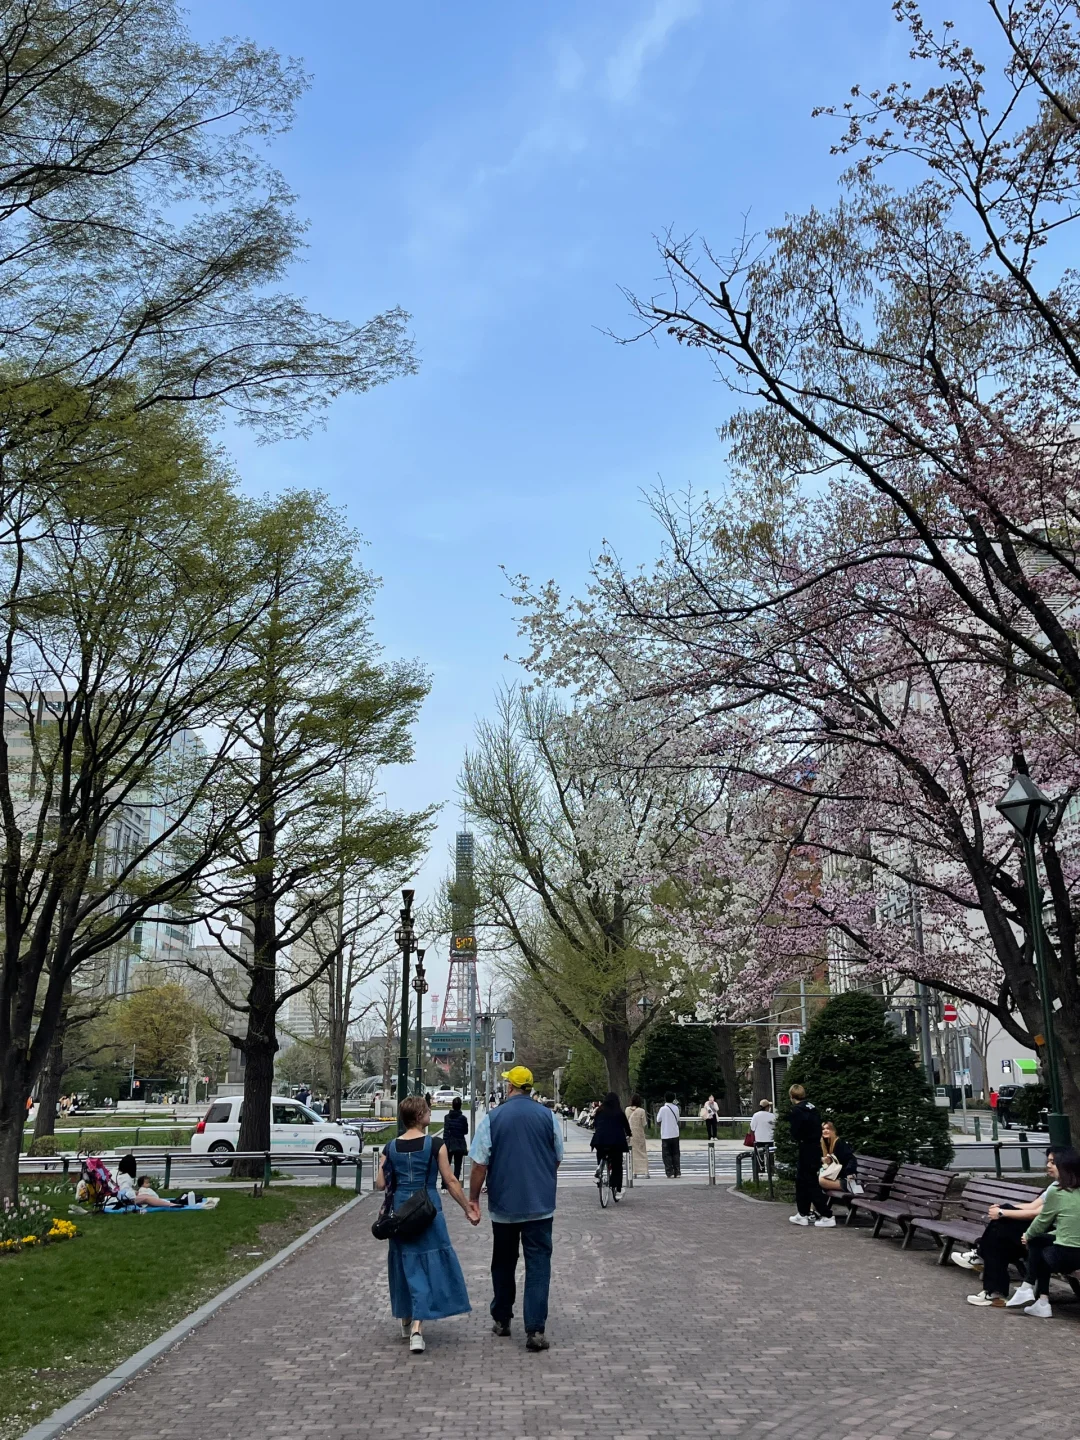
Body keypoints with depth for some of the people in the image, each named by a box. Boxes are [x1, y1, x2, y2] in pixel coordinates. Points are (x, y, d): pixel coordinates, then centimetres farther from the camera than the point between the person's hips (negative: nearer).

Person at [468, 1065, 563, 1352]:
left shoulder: (493, 1118, -6)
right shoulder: (548, 1116, -1)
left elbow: (479, 1165, -8)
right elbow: (557, 1160, 10)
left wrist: (473, 1201, 3)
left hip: (503, 1205, 0)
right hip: (541, 1205, 0)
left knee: (503, 1263, 17)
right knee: (538, 1264, 2)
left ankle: (501, 1320, 29)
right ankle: (535, 1330, -5)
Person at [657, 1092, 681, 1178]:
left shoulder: (663, 1109, -13)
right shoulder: (676, 1108, 0)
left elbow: (658, 1119, -3)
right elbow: (678, 1119, 10)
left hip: (666, 1135, -4)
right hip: (675, 1134, 4)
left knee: (667, 1155, 3)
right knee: (676, 1154, 11)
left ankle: (670, 1173, -2)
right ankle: (677, 1172, 9)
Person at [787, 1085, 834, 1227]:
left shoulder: (795, 1110, -14)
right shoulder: (812, 1108, 9)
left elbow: (795, 1134, -15)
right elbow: (818, 1128, 11)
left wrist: (797, 1140, 4)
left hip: (806, 1151, -8)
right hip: (815, 1148, 8)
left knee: (811, 1184, -2)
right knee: (802, 1181, 17)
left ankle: (827, 1216, -4)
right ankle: (803, 1214, 23)